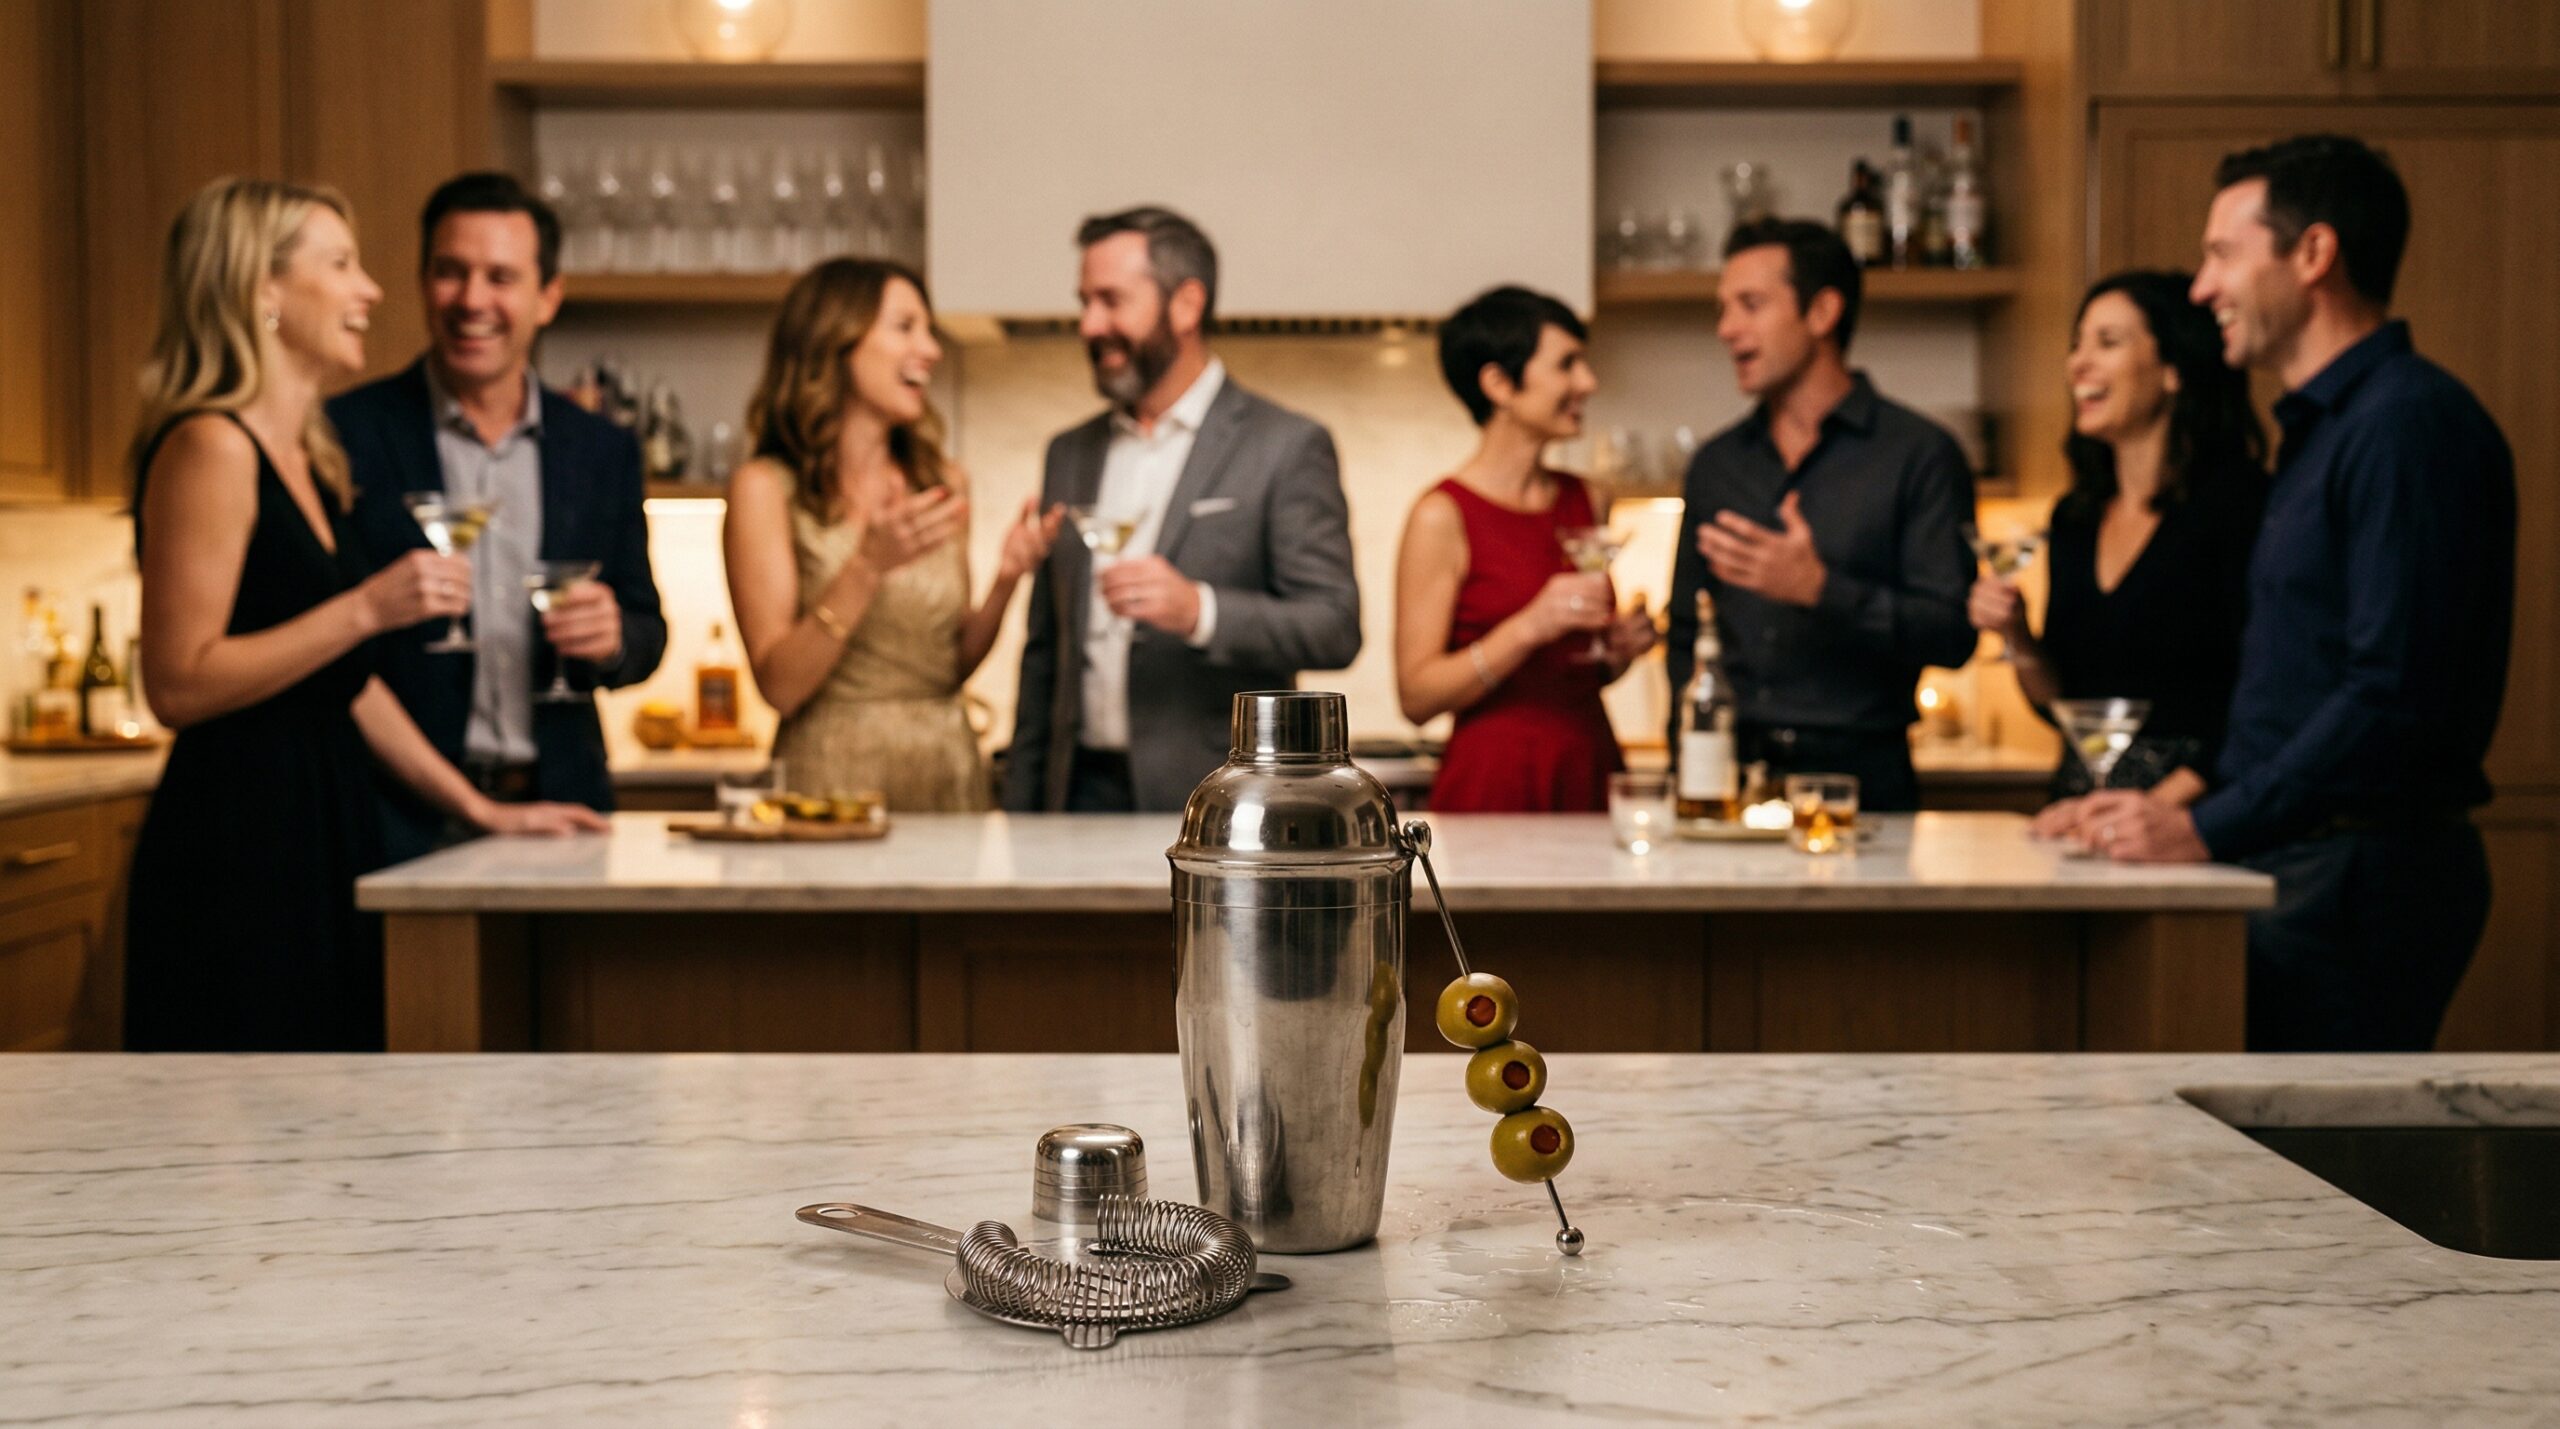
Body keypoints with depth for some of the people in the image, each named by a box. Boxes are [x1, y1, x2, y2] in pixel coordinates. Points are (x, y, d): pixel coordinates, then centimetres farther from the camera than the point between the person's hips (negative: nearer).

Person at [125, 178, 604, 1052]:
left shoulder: (307, 460, 18)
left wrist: (476, 807, 18)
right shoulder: (210, 448, -11)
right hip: (236, 855, -9)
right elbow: (178, 684, -17)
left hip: (322, 845, 9)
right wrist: (368, 608, -20)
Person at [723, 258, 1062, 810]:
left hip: (949, 771, 5)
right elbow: (779, 685, -12)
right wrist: (866, 568, -22)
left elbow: (950, 666, 13)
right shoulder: (766, 489, -6)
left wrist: (1005, 580, -4)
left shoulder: (944, 483, 8)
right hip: (834, 780, -4)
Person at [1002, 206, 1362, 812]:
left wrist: (1199, 610, -26)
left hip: (1214, 807, -4)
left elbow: (1336, 628, -10)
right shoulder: (1070, 454, 15)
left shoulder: (1287, 447, -2)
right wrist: (1020, 805, 12)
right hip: (1082, 792, 5)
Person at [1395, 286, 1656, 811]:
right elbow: (1416, 696, -13)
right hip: (1497, 785, -6)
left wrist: (1620, 650, 2)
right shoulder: (1444, 516, -9)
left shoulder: (1578, 499, 11)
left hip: (1593, 770, 6)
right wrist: (1529, 627, -21)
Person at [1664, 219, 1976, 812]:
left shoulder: (1918, 454, -1)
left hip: (1857, 770, -3)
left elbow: (1952, 633, -9)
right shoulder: (1715, 465, 14)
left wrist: (1820, 590, -21)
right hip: (1729, 773, 4)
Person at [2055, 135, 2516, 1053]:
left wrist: (2209, 831, -19)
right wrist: (2179, 804, 12)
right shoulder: (2324, 426, 19)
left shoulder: (2410, 424, -13)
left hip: (2361, 874, -9)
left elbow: (2396, 694, -22)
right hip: (2300, 864, 10)